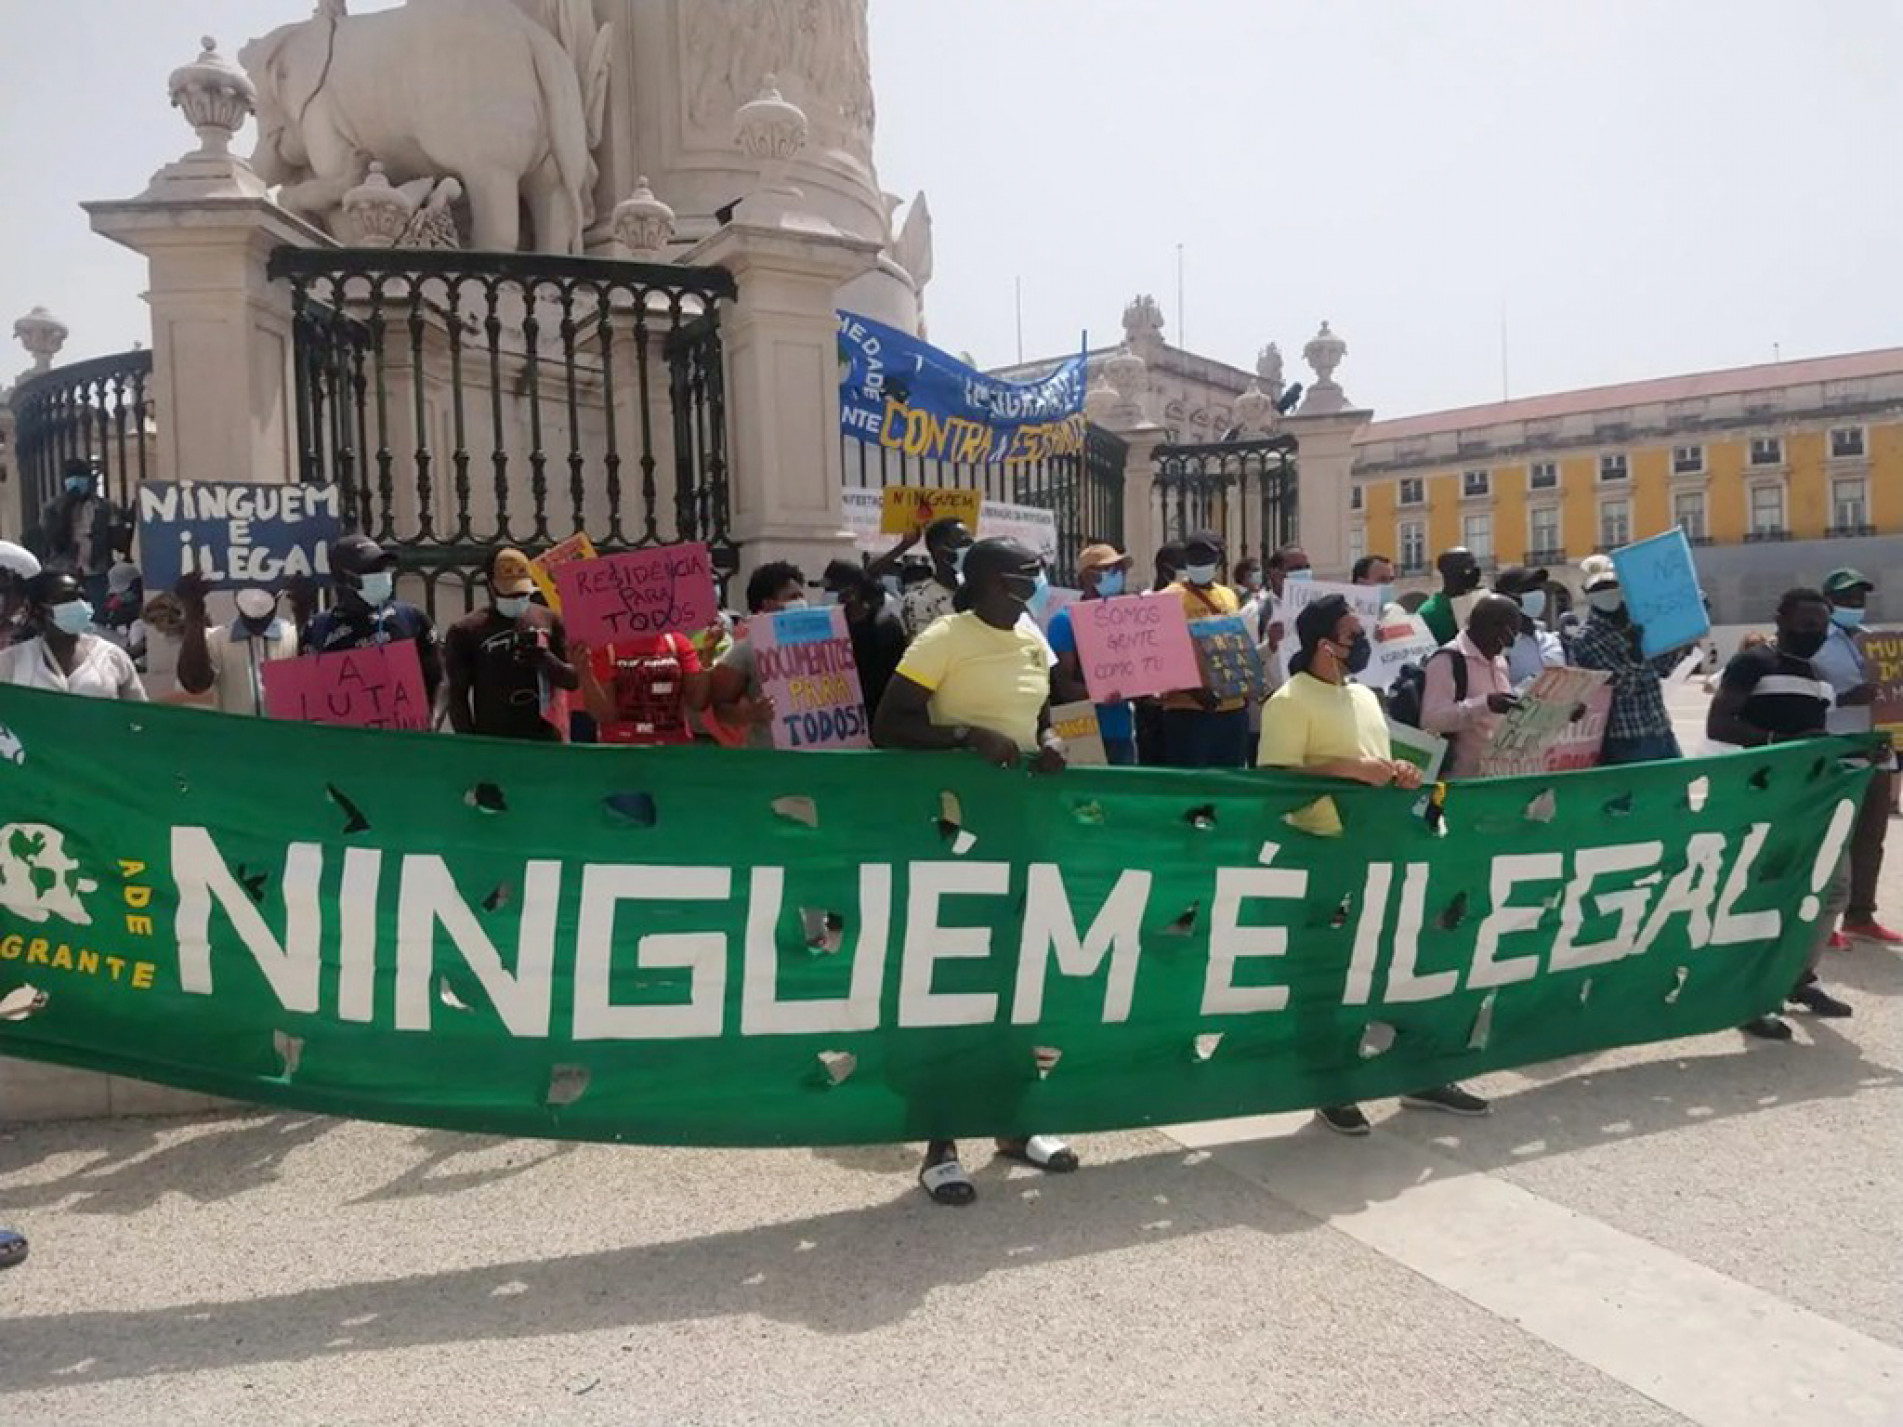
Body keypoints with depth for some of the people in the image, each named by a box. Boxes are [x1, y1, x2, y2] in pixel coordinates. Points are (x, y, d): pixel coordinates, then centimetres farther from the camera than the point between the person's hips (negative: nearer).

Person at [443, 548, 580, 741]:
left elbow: (573, 680, 8)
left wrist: (544, 658, -11)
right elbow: (457, 696, 1)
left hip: (546, 740, 3)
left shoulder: (549, 620, 8)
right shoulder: (466, 631, 1)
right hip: (492, 743, -3)